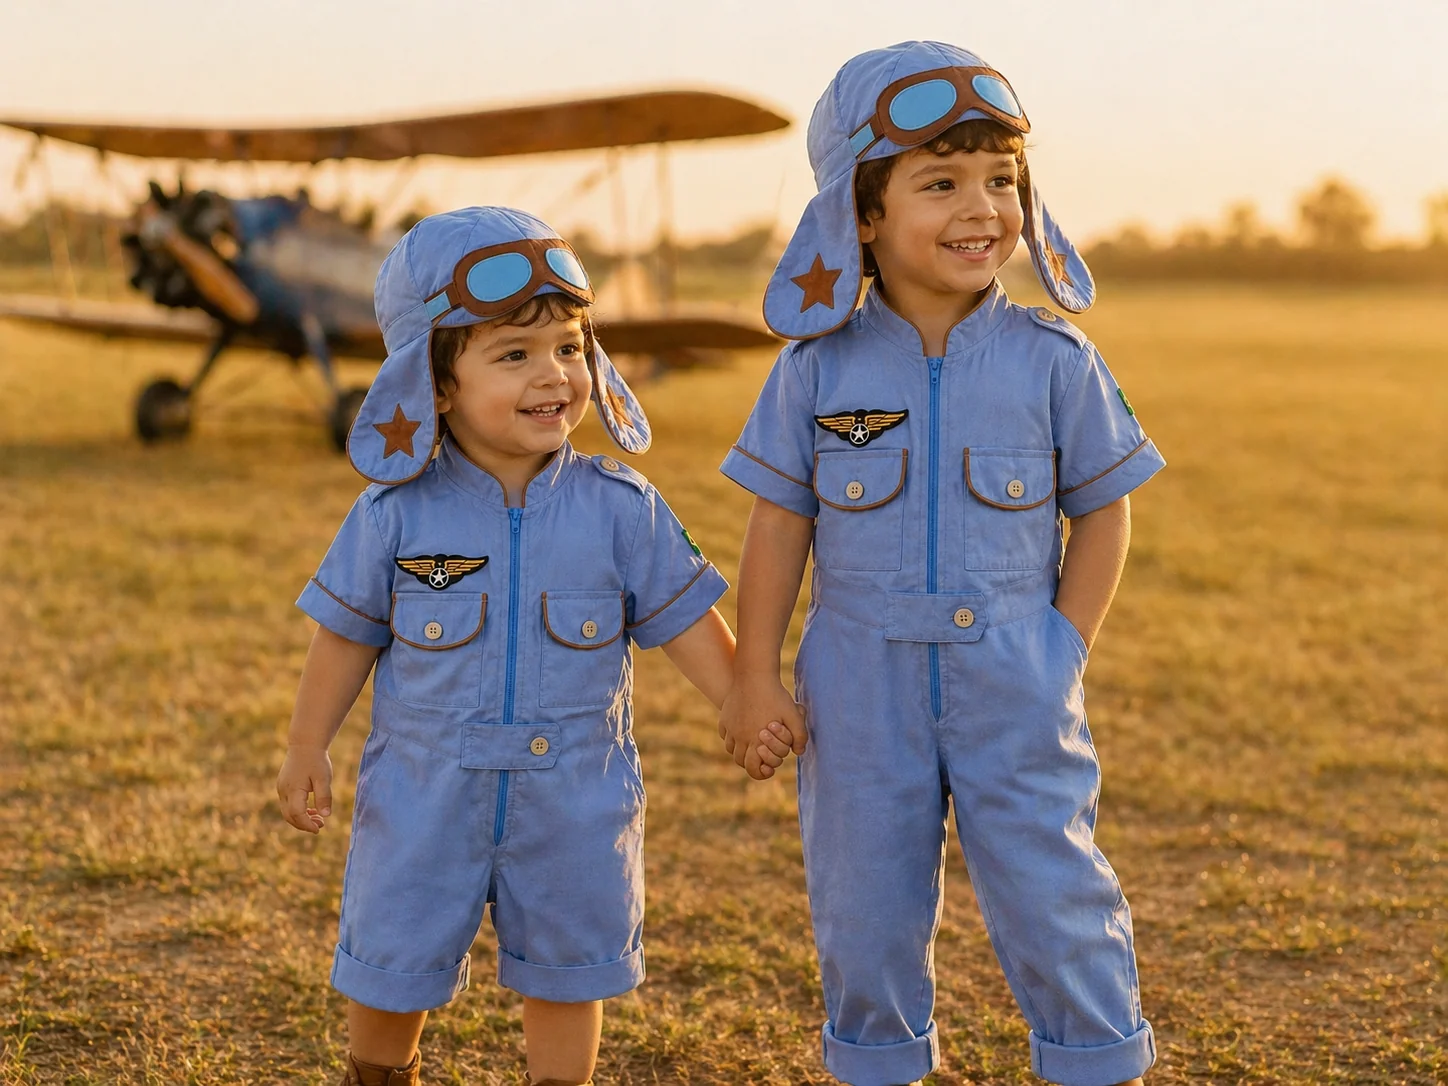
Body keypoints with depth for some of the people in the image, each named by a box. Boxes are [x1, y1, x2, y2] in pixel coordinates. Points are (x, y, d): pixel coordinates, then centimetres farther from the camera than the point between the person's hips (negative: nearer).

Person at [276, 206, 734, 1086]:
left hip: (574, 802, 0)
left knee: (565, 976, 15)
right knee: (390, 977, 14)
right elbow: (347, 634, 1)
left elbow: (686, 621, -2)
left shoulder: (621, 509, -10)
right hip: (425, 798, 0)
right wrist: (308, 749, 5)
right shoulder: (396, 516, -11)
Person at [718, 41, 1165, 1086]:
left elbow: (1103, 515, 2)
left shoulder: (1053, 361, -6)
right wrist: (756, 679, -1)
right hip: (862, 687, 1)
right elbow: (779, 526, 0)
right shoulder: (819, 367, -5)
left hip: (1014, 688, -1)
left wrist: (1063, 652, -5)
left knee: (1054, 899, 3)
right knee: (865, 910, 12)